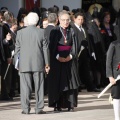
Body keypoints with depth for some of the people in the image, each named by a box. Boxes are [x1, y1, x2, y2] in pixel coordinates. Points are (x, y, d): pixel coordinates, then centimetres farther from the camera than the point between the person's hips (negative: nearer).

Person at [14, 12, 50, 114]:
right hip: (38, 64, 0)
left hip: (24, 64, 0)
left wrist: (17, 63, 11)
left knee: (25, 87, 3)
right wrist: (47, 63, 7)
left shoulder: (20, 33, -2)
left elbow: (17, 49, 3)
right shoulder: (42, 32, -3)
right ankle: (39, 108, 6)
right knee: (39, 86, 6)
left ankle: (26, 108, 3)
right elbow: (45, 49, 0)